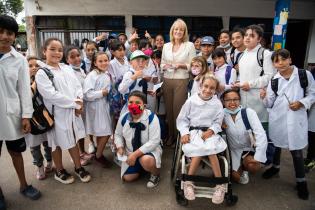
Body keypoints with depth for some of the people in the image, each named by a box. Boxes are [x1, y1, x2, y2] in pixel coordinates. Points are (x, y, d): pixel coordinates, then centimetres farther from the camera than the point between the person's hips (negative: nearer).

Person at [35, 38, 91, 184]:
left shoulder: (67, 68, 8)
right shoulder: (41, 73, -11)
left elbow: (78, 86, 5)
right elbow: (51, 95, -20)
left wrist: (79, 103, -11)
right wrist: (74, 103, -18)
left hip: (74, 111, 5)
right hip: (57, 113, -5)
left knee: (73, 140, 16)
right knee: (58, 143, 12)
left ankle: (78, 167, 31)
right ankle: (59, 171, 31)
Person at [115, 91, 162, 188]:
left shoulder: (151, 118, -25)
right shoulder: (123, 118, -9)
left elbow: (154, 141, -28)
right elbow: (118, 134, 8)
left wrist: (135, 154, -31)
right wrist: (120, 148, -11)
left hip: (150, 150, -5)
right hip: (130, 152, 5)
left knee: (145, 160, -38)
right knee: (127, 178, -1)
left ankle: (156, 174, -1)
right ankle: (140, 166, 32)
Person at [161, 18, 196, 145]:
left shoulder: (189, 45, 0)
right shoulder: (166, 46, 11)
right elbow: (162, 64, 15)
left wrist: (181, 65, -17)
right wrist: (165, 66, -7)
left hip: (181, 81, -4)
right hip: (167, 81, 4)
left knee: (178, 109, -1)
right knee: (169, 109, 9)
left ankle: (180, 137, 15)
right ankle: (171, 135, 25)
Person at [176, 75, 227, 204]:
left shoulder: (217, 103, 2)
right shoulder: (191, 101, -1)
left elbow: (218, 122, 5)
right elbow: (182, 119, 4)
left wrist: (211, 130, -15)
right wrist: (184, 133, -10)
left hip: (209, 132, 1)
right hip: (193, 131, -1)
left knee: (210, 149, -29)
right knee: (199, 150, -30)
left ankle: (220, 185, -18)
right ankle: (189, 182, -17)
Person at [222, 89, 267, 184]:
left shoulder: (248, 112, -19)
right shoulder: (222, 114, -12)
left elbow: (261, 135, -24)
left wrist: (258, 157, -28)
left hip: (248, 149, -1)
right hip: (233, 151, 1)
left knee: (253, 166, -27)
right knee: (235, 177, -8)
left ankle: (244, 166, 11)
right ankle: (241, 168, 29)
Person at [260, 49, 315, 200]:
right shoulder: (274, 81, 1)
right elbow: (270, 104, 2)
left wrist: (301, 103, -14)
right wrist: (265, 97, -18)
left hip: (296, 119, -3)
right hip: (277, 119, 3)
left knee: (296, 151, 2)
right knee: (276, 144, 19)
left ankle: (301, 181, 22)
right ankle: (275, 167, 44)